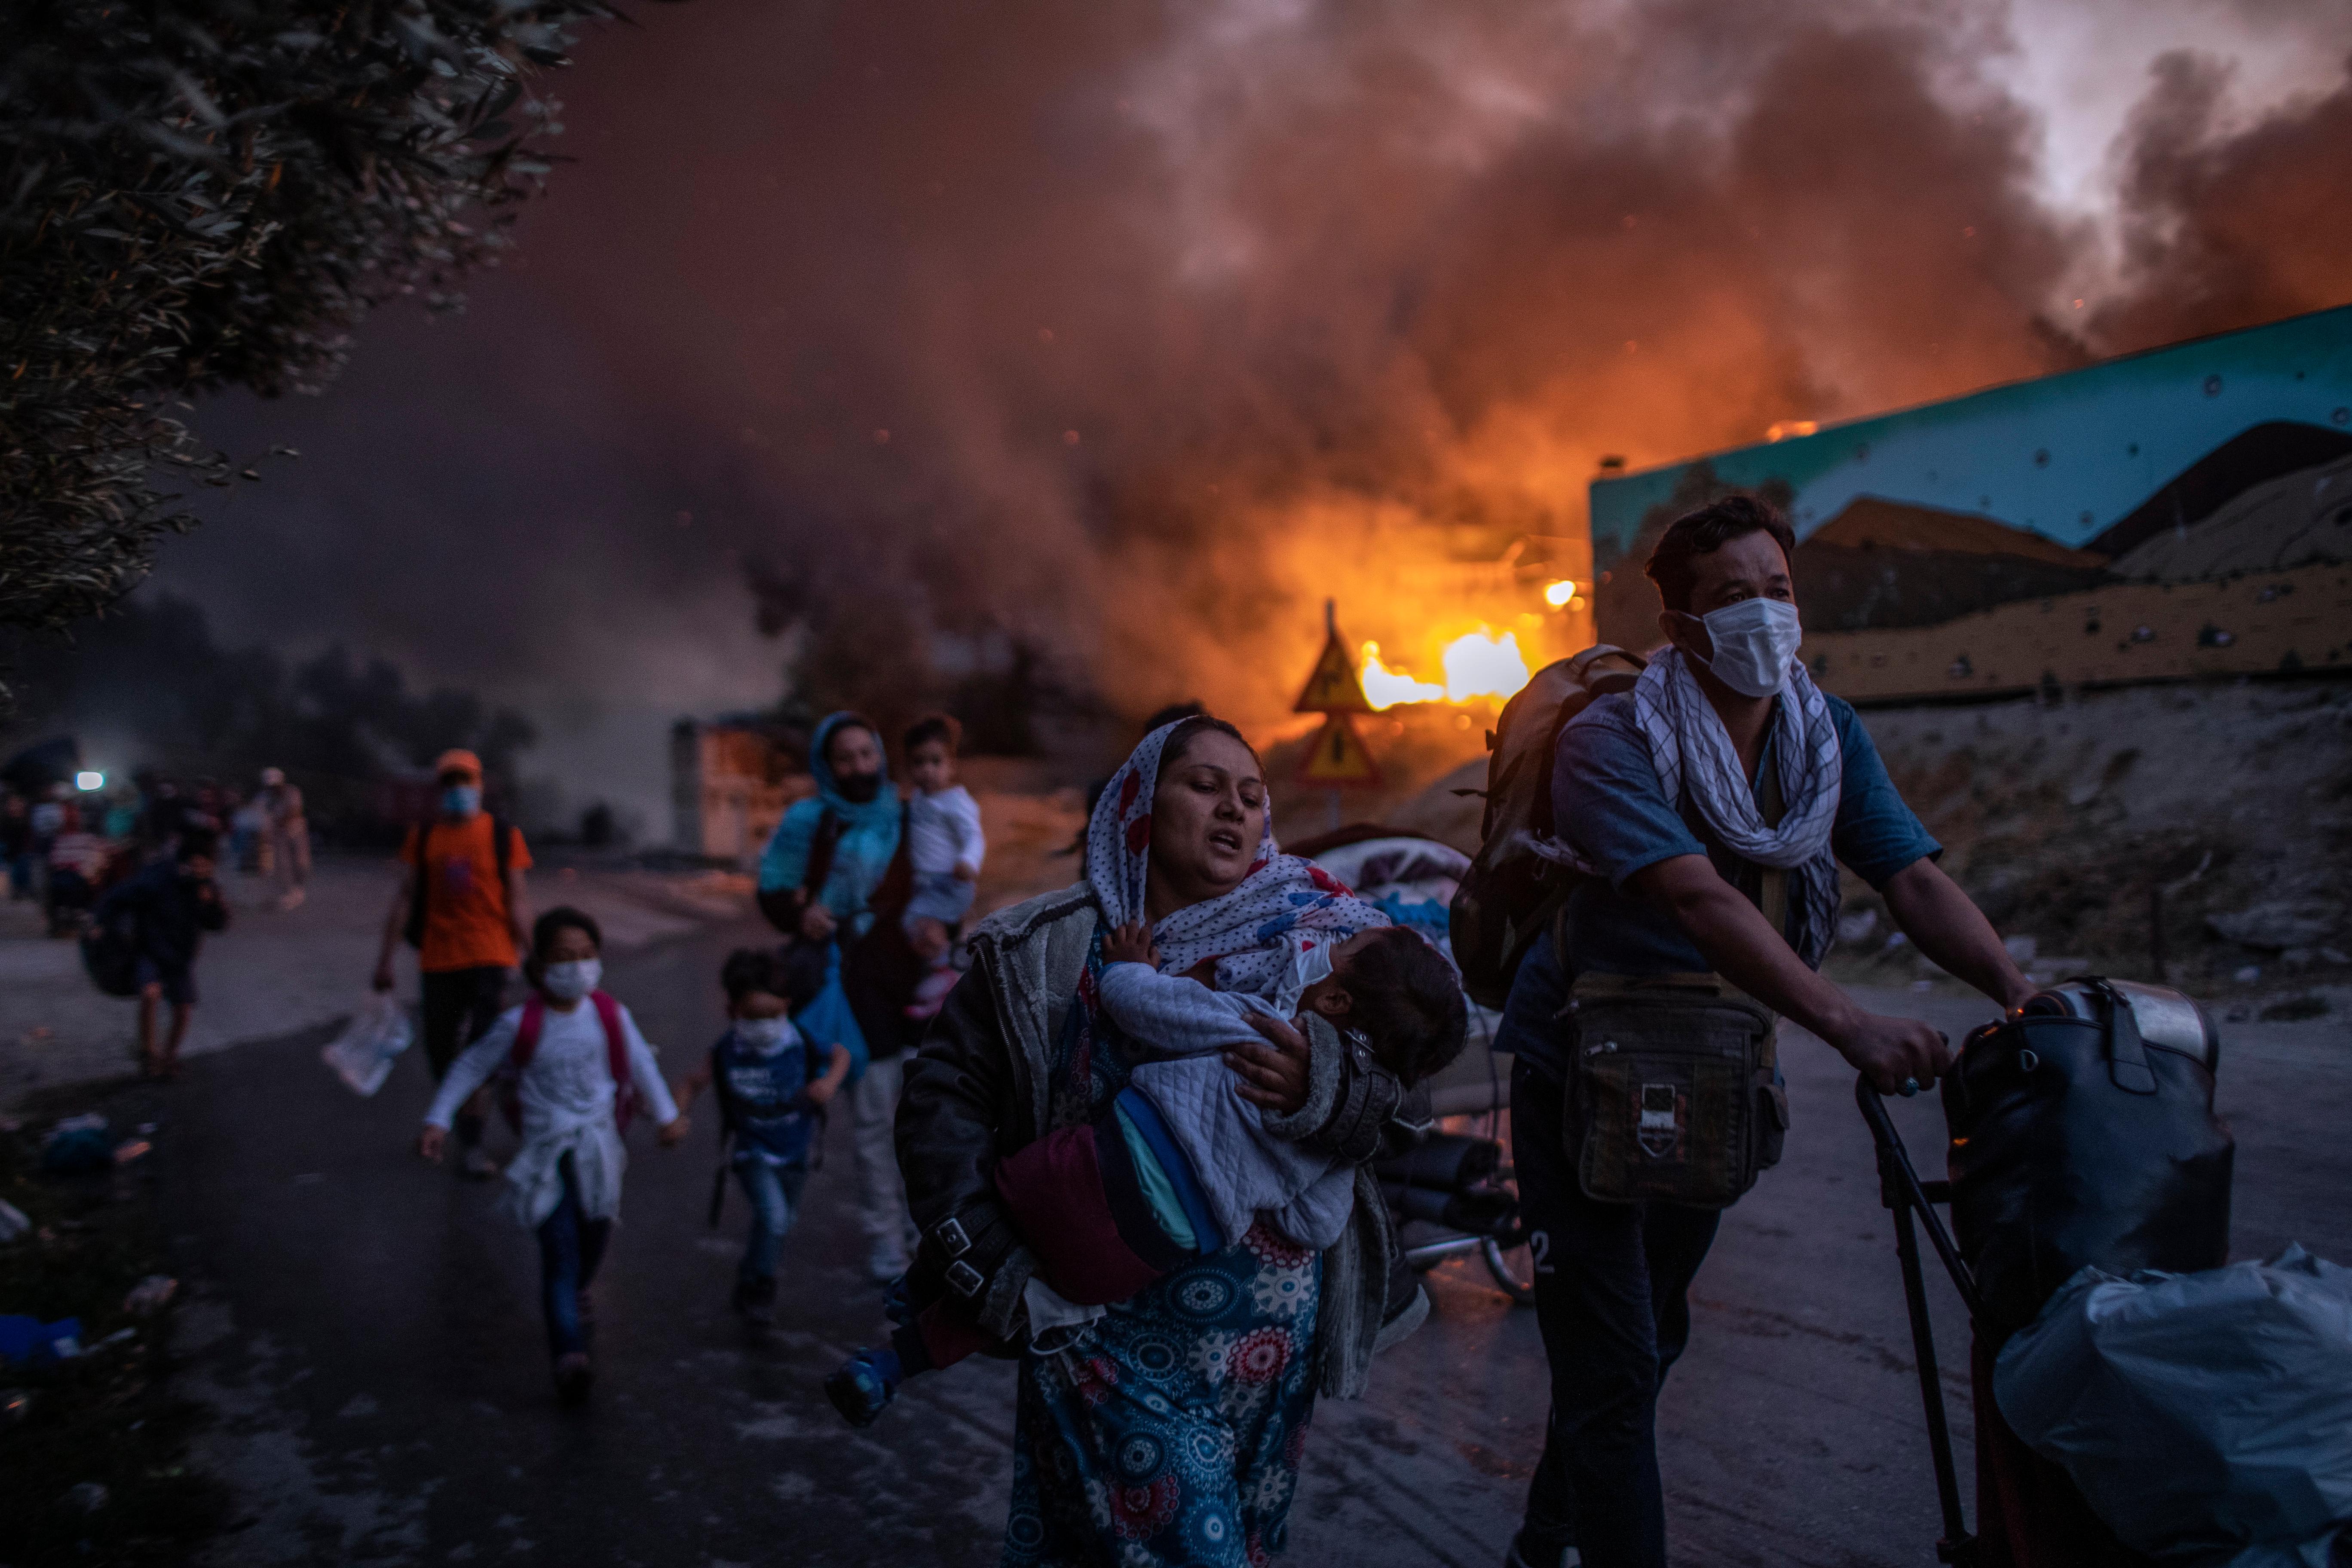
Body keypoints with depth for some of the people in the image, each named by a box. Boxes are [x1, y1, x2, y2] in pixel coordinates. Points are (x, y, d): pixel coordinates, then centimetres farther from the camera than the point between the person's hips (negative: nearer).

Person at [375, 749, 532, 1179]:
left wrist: (527, 955, -2)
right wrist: (386, 957, 3)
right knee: (440, 1051, 8)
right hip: (439, 961, 3)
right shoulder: (423, 838, 6)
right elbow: (405, 898, 6)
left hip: (491, 958, -3)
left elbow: (515, 902, 1)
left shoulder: (503, 836, 0)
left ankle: (471, 1142, 1)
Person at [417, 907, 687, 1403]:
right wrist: (438, 1121, -5)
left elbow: (641, 1064, 9)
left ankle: (575, 1297, 48)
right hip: (546, 1152, -3)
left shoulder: (611, 1016, -5)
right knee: (560, 1251, -11)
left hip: (598, 1144, 3)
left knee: (594, 1234, 17)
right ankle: (570, 1355, -18)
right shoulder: (521, 1024, -12)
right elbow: (471, 1067, -1)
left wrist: (668, 1115, 11)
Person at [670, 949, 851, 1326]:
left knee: (783, 1220, 19)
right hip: (752, 1152, -3)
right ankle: (757, 1288, 1)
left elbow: (841, 1054, 0)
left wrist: (830, 1081, -19)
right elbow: (693, 1083, -4)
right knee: (772, 1215, -23)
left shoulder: (803, 1046, -17)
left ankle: (752, 1285, 46)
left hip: (794, 1153, 3)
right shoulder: (726, 1053, -18)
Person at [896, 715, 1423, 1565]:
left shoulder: (1315, 937, 0)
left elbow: (1393, 1104, -6)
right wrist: (988, 1263, -10)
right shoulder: (1045, 951, -2)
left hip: (1268, 1331, 2)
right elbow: (942, 1093, -3)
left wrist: (1322, 1088, -28)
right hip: (1106, 1326, -2)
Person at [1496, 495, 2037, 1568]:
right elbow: (1700, 900, -36)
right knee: (1611, 1370, -7)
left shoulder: (1829, 734, -3)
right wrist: (1849, 1026, -46)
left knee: (1651, 1338, 20)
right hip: (1582, 1069, -6)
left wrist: (2022, 993, -30)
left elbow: (1914, 881, -12)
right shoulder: (1610, 742, -22)